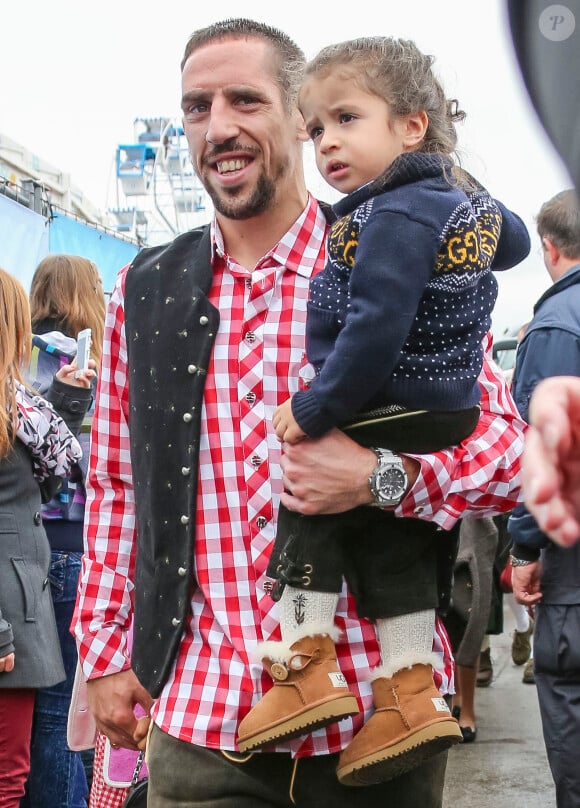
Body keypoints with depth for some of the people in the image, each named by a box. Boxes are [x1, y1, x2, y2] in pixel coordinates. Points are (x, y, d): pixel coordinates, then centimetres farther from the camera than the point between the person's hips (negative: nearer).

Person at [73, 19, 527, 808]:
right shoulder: (145, 290, 7)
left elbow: (509, 447, -2)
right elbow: (115, 486, 13)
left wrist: (383, 475, -19)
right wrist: (106, 652, 9)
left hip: (374, 708, -2)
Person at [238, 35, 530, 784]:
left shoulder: (398, 215, -21)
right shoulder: (467, 200, 10)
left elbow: (376, 328, -28)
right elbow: (513, 240, 32)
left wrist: (314, 411, -21)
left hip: (388, 417, -10)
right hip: (450, 409, 10)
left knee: (309, 503, 4)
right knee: (390, 541, 14)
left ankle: (306, 664, 5)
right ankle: (412, 693, 15)